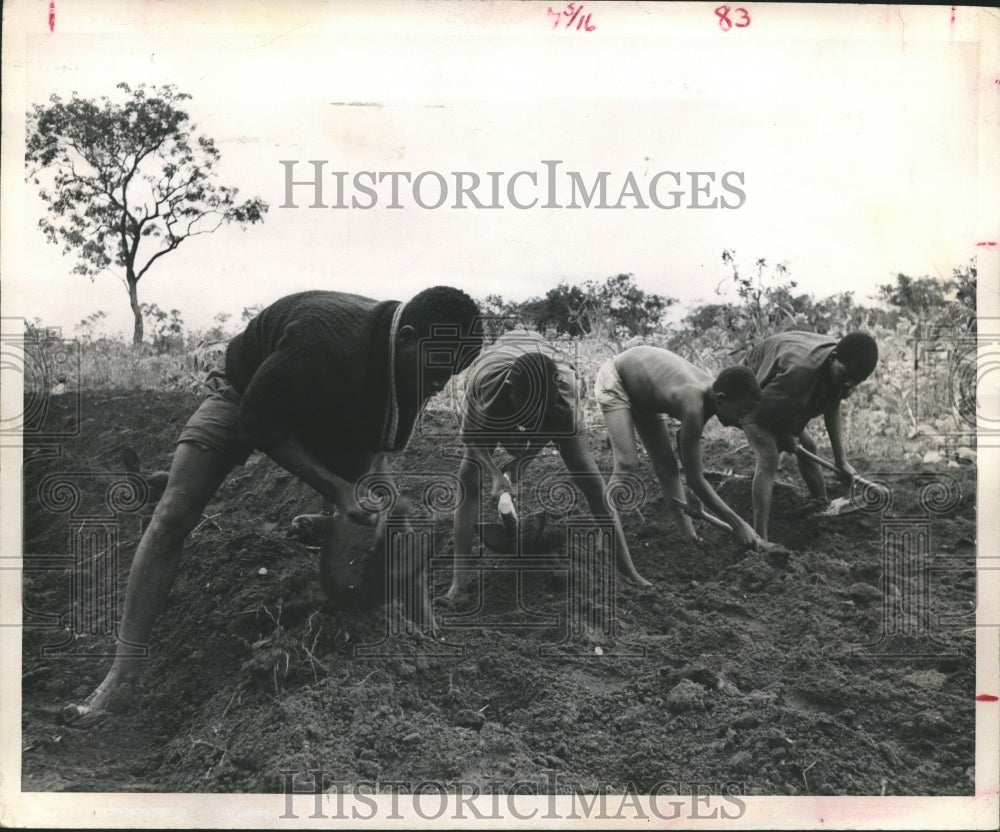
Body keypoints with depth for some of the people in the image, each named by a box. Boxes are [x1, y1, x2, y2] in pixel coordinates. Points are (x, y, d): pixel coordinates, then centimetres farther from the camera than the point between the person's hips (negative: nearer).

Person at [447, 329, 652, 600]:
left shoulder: (564, 383, -41)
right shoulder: (483, 381, -44)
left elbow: (556, 433, -21)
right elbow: (471, 435, -26)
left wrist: (517, 464, -29)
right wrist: (494, 473, -39)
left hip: (553, 407, 0)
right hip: (496, 405, 0)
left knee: (591, 480, -11)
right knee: (469, 477, -19)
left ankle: (627, 569, -1)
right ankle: (459, 580, -13)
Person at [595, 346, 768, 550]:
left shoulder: (711, 390, -18)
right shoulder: (694, 405, -40)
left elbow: (684, 438, 3)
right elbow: (694, 479, -34)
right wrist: (738, 524, -32)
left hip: (643, 394, 8)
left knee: (667, 467, 3)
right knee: (627, 464, -22)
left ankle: (690, 539, 7)